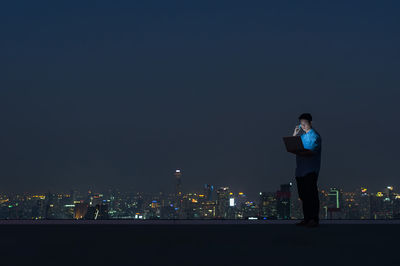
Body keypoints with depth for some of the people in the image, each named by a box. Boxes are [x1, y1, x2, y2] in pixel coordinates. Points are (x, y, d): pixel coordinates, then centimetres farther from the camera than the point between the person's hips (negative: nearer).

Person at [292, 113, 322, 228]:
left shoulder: (314, 136, -6)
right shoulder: (301, 134, 18)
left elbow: (312, 152, -18)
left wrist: (299, 153, -32)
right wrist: (294, 135, 3)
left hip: (311, 170, -8)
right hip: (300, 169, 8)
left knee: (311, 194, -9)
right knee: (303, 194, 9)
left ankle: (314, 219, -8)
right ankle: (306, 218, 16)